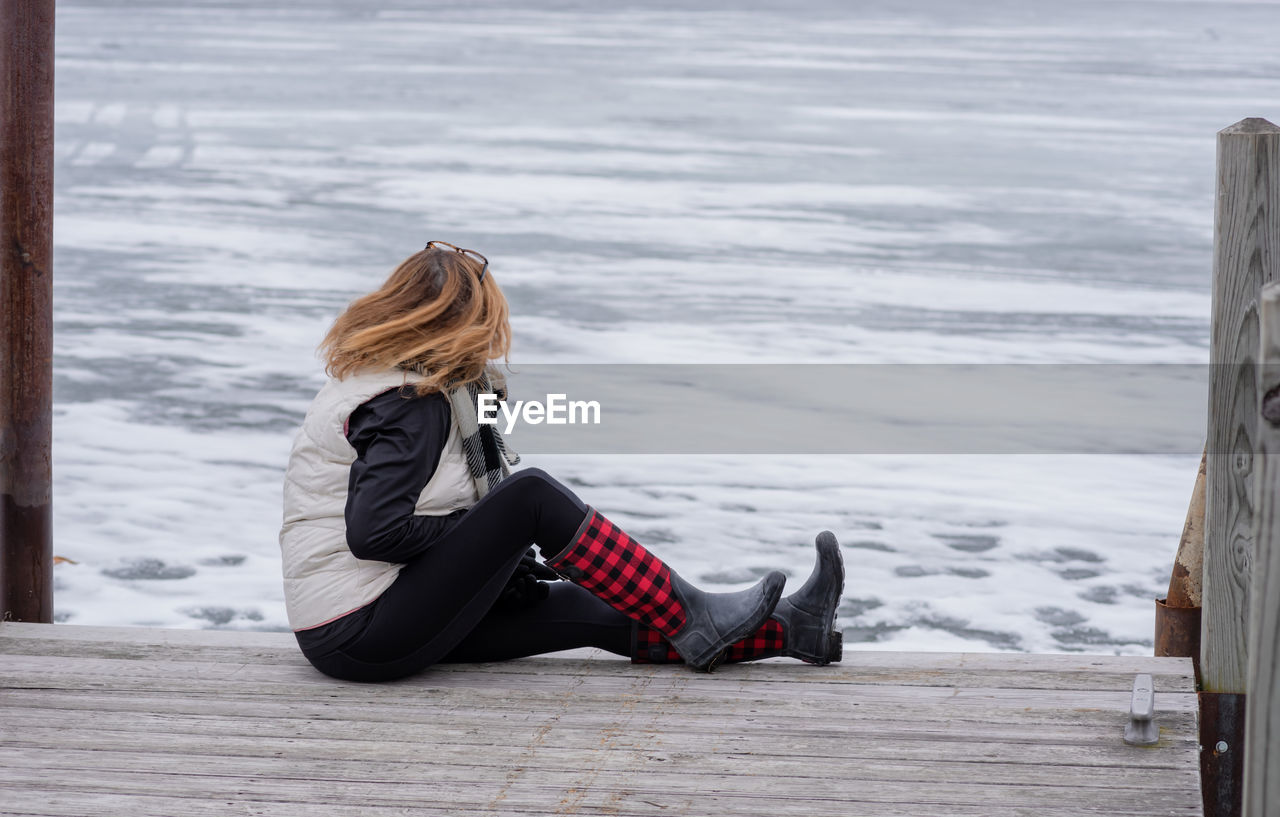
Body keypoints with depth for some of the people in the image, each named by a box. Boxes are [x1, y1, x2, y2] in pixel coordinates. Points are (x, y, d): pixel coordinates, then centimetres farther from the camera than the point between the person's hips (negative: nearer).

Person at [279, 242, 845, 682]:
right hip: (363, 639, -10)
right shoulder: (411, 407, -16)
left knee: (593, 611, 3)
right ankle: (691, 622, -7)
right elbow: (373, 532, -27)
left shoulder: (374, 381, 15)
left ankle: (792, 630, 3)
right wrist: (473, 530, -12)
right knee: (533, 495, -17)